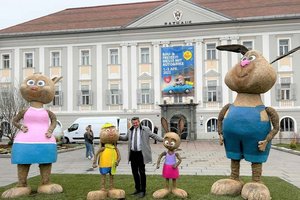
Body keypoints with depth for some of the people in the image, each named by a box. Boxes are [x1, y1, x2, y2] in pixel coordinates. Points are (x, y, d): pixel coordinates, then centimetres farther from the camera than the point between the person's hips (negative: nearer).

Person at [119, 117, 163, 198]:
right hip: (133, 153, 5)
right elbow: (125, 138, 26)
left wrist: (163, 140, -12)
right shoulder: (130, 130, 12)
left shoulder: (145, 129, -2)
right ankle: (137, 189, 26)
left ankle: (143, 191, 9)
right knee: (134, 172, 11)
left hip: (141, 154, -5)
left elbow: (154, 136, -1)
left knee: (141, 172, -2)